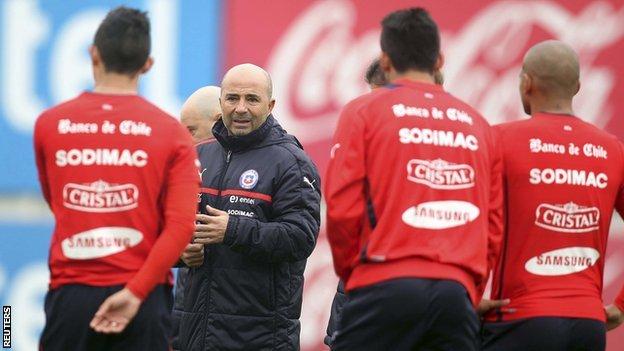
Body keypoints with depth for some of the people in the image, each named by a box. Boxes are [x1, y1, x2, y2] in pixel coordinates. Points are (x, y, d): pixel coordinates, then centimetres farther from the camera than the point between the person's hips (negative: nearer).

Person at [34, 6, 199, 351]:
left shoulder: (49, 124, 3)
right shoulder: (172, 133, -1)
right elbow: (181, 226, -10)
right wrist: (134, 293, -12)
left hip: (70, 294, 1)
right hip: (143, 298, -1)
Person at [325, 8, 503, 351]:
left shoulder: (364, 111, 4)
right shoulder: (477, 125, 15)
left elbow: (342, 208, -3)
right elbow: (494, 226, 12)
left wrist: (351, 273, 11)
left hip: (386, 287, -3)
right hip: (459, 292, 3)